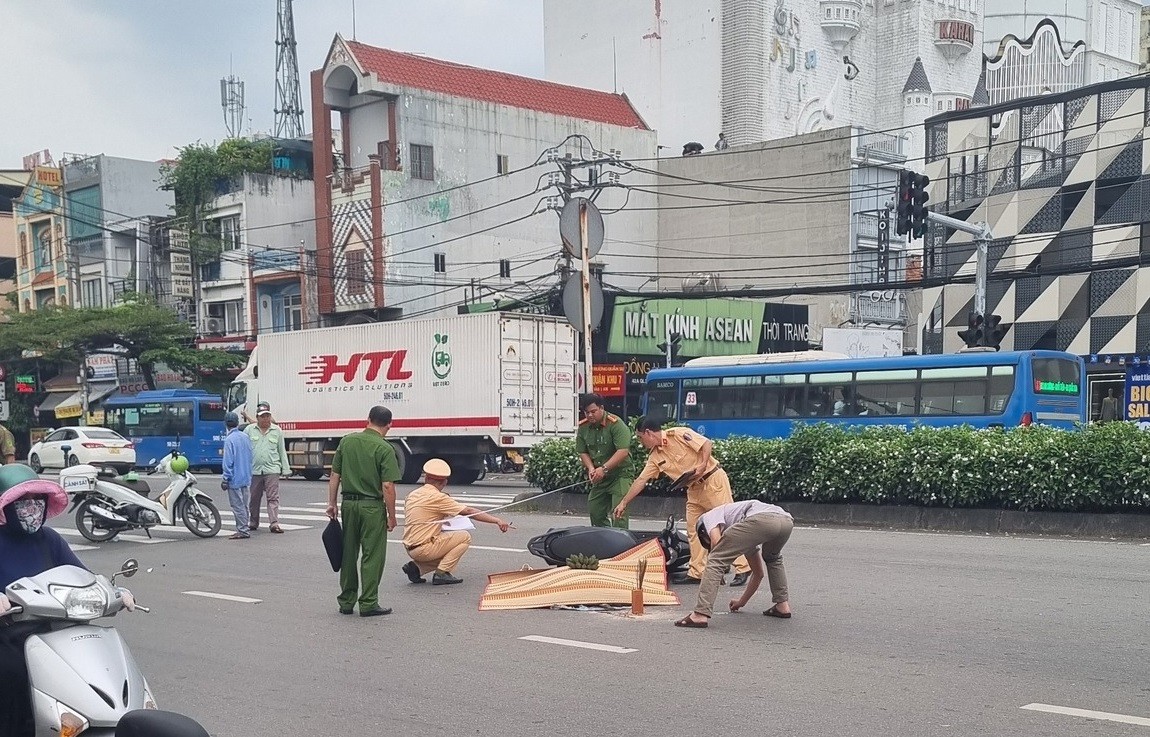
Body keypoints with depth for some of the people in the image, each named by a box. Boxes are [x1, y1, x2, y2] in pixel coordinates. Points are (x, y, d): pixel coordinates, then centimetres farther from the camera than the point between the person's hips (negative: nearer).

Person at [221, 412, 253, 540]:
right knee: (244, 505, 14)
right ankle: (244, 529, 19)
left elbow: (228, 461, -17)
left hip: (235, 478, -8)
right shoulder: (246, 437, 7)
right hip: (246, 478, 8)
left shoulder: (229, 439, -15)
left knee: (238, 506, -3)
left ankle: (243, 531, -3)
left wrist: (226, 479, -11)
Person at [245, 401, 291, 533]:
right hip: (254, 470, 1)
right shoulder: (249, 430, 6)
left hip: (272, 469, -1)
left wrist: (286, 469, 9)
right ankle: (253, 523, 23)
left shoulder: (277, 431, 8)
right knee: (254, 498, 10)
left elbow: (282, 451, 12)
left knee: (273, 498, -7)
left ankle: (274, 523, -10)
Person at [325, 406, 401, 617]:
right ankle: (368, 604, 4)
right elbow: (388, 487, -15)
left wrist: (332, 503, 14)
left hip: (349, 503, 5)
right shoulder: (384, 449, -12)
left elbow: (334, 476, 6)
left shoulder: (347, 441, 3)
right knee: (372, 556, 3)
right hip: (372, 506, -5)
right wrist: (391, 516, -7)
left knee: (348, 554, 13)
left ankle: (346, 602, 20)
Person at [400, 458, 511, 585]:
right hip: (424, 548, -8)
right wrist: (496, 520, -10)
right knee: (465, 537, 0)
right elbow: (469, 512, -13)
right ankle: (441, 573, -7)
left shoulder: (412, 495, 9)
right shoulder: (437, 497, -13)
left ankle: (416, 567, 9)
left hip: (410, 548, 8)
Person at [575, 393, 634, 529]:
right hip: (599, 478, 7)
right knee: (595, 512, 8)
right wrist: (591, 469, -12)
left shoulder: (616, 424, -16)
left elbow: (623, 451, -24)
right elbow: (582, 452, 7)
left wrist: (604, 469, -27)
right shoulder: (583, 427, 4)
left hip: (620, 475, -7)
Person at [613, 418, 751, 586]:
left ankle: (742, 569, -7)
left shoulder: (678, 434, -14)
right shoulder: (655, 457, 8)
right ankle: (697, 572, 10)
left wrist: (702, 466, -27)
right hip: (694, 489, 8)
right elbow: (640, 481, 11)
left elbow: (706, 443, -15)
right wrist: (623, 503, 11)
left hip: (713, 479, -8)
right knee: (693, 530, 5)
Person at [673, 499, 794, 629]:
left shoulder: (709, 516, 27)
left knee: (716, 560, 4)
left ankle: (700, 615, -6)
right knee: (773, 559, 41)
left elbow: (715, 541, 4)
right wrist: (742, 602, 59)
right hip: (786, 520, 7)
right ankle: (783, 606, 31)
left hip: (761, 519, -7)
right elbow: (758, 573, 49)